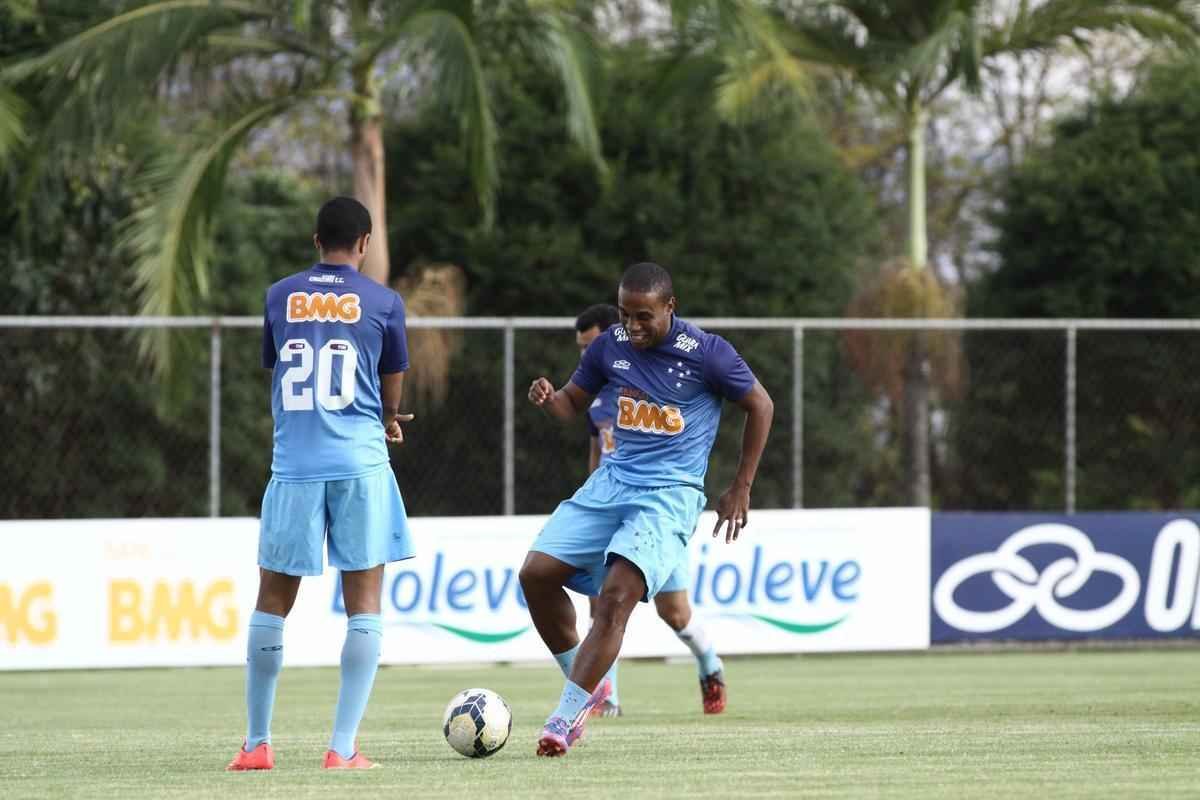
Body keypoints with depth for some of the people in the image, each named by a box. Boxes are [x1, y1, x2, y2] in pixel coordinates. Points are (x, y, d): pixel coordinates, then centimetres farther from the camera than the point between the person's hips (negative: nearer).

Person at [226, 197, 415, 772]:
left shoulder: (280, 297, 9)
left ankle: (257, 743, 13)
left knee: (272, 601, 11)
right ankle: (343, 747, -7)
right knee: (364, 602, 1)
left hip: (294, 465, 2)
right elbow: (392, 396, 10)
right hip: (360, 464, -2)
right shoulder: (383, 302, 3)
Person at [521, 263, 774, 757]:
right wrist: (548, 398, -9)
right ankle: (587, 683, 11)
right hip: (612, 482, 6)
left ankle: (567, 716, -20)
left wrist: (741, 488, 4)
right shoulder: (609, 346, 3)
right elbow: (573, 403, 16)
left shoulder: (706, 353, -10)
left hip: (669, 494, -6)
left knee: (616, 595, -23)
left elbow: (760, 406, 3)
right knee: (537, 573, -7)